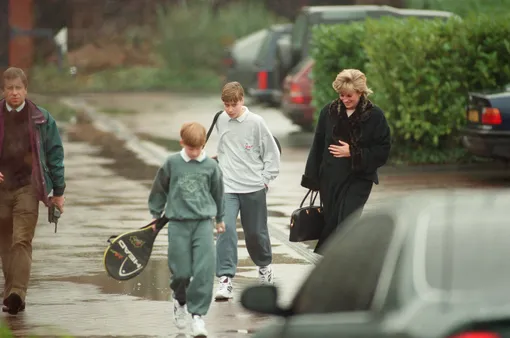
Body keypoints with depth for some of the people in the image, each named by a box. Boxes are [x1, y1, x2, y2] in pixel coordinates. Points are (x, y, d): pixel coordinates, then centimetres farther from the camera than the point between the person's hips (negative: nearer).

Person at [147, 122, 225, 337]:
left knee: (204, 270, -11)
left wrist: (219, 219, 25)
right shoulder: (172, 164, -1)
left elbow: (217, 192, 16)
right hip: (178, 224, 0)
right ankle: (180, 301, 31)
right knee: (181, 271, 0)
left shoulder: (210, 166, 2)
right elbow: (159, 189, 11)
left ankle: (197, 314, -4)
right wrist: (156, 215, 16)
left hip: (203, 223, 1)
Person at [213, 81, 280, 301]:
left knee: (256, 232, 11)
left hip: (253, 188, -2)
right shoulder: (221, 121, 3)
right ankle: (225, 280, -18)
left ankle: (264, 266, 40)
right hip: (227, 187, 2)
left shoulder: (256, 122, -8)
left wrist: (266, 179, -5)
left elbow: (272, 152, -2)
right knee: (226, 229, -16)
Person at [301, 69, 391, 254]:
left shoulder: (374, 115, -7)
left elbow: (382, 152, -5)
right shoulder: (329, 111, 1)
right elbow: (318, 146, 8)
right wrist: (312, 177, 8)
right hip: (330, 178, 3)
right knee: (331, 223, 7)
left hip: (359, 178, -3)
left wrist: (352, 153, -14)